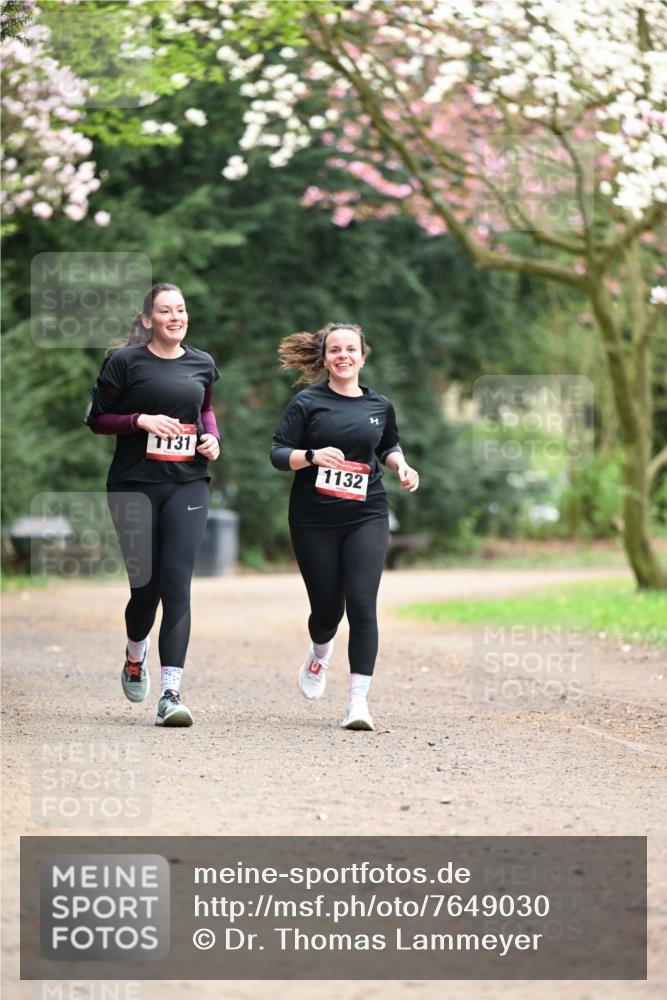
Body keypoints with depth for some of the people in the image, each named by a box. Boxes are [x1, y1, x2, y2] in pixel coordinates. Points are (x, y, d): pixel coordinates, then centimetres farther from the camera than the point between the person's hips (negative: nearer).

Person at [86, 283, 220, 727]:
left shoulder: (202, 364, 9)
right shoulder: (125, 362, -3)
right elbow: (97, 418, 1)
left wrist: (212, 436, 7)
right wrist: (141, 420, -14)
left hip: (187, 485, 2)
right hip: (134, 485, -2)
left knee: (177, 586, -11)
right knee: (146, 586, 3)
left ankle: (171, 694, -15)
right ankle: (136, 656, 37)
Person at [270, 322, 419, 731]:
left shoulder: (380, 406, 8)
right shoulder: (308, 403, -2)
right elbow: (278, 453, -4)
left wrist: (401, 465, 6)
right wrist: (313, 456, -22)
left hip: (367, 517, 1)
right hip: (315, 520, -1)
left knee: (362, 605, -12)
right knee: (327, 607, 6)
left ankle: (359, 700, -10)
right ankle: (321, 651, 44)